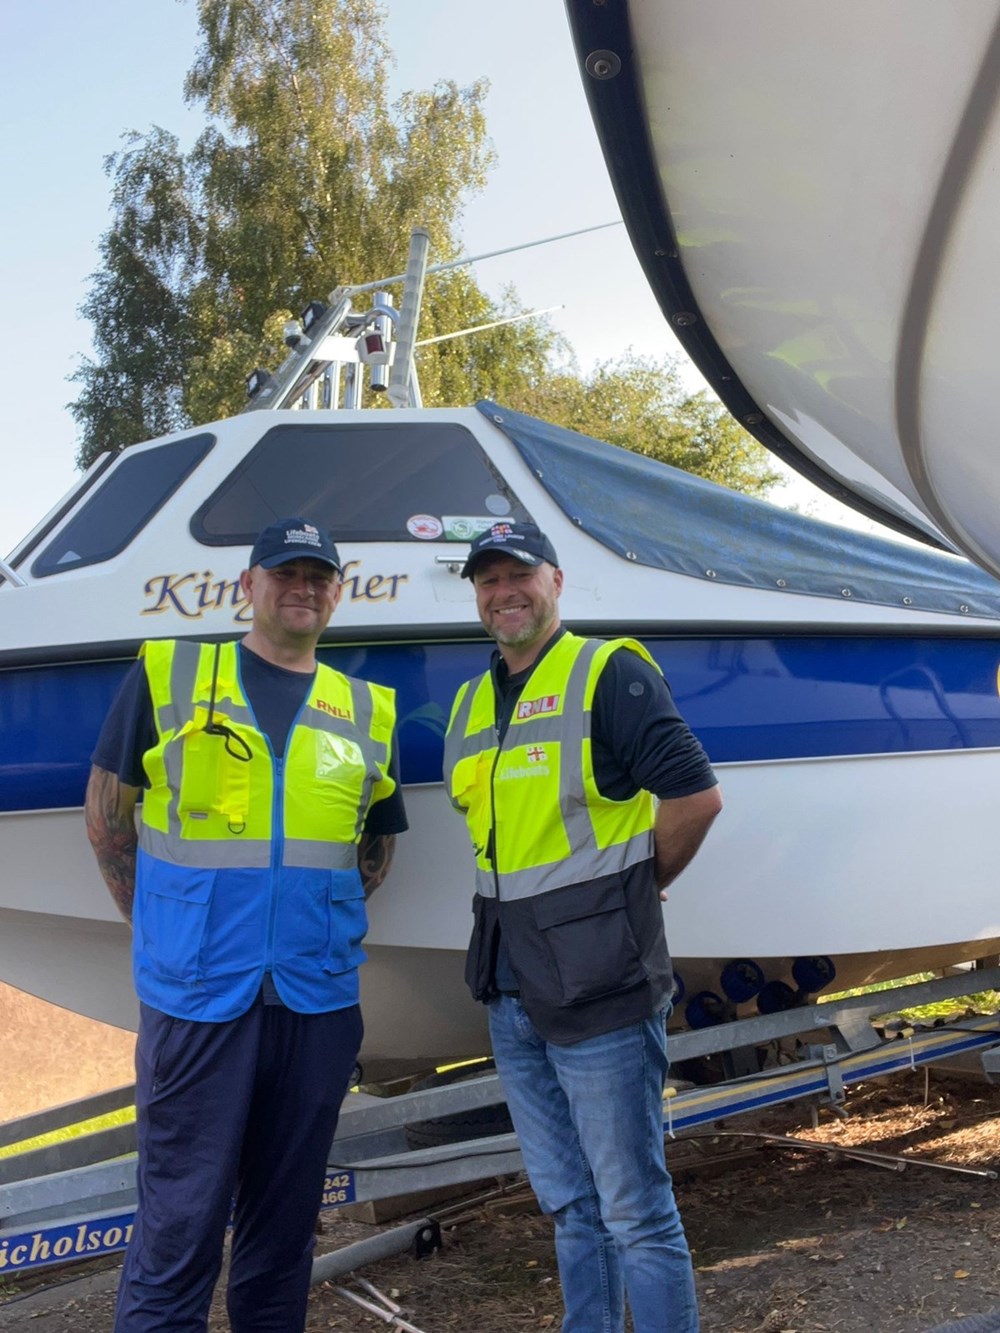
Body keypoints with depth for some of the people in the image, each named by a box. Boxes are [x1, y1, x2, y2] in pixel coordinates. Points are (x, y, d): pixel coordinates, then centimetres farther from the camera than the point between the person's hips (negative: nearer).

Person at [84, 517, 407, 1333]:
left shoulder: (367, 712, 10)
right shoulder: (167, 674, 3)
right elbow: (107, 814, 5)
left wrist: (316, 920, 9)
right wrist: (162, 926, 3)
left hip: (319, 997, 3)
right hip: (196, 990, -3)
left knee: (287, 1215, 15)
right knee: (180, 1220, 2)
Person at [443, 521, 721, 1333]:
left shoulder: (609, 673, -8)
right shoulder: (472, 703, 14)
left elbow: (696, 796, -14)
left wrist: (630, 890, -3)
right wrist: (522, 906, 13)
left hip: (599, 988, -7)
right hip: (510, 991, 7)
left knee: (635, 1212, 2)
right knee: (570, 1206, 18)